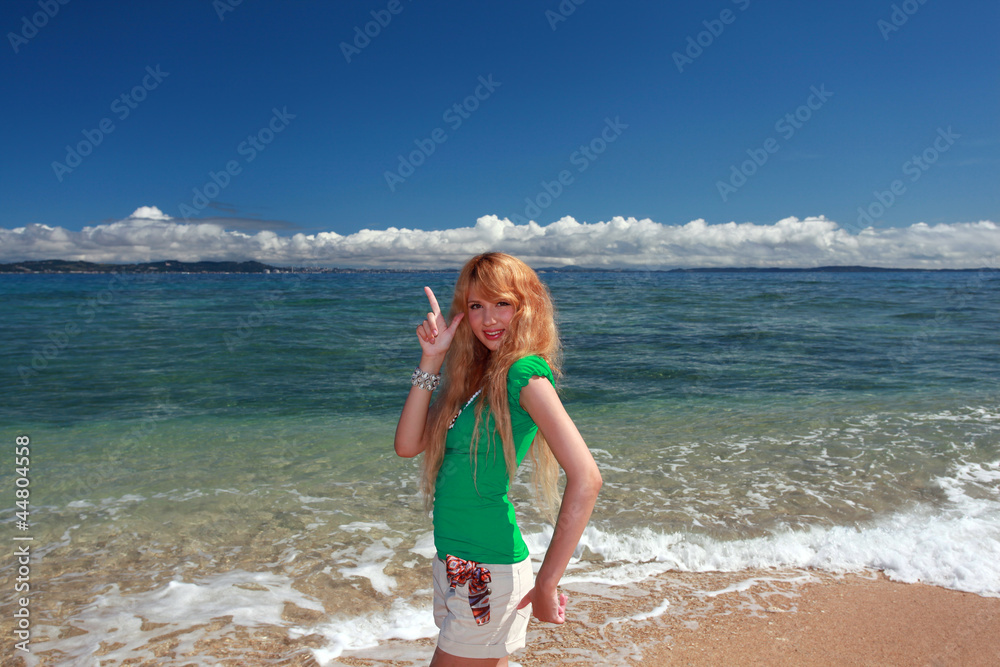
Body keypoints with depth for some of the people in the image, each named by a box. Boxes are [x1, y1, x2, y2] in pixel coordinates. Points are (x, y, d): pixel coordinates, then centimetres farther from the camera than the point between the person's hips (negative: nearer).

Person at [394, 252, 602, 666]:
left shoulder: (525, 373, -17)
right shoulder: (473, 375, 8)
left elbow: (585, 480, -25)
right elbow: (407, 445, 1)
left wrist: (546, 585, -23)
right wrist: (431, 360, -5)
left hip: (490, 571, -8)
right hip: (454, 563, 8)